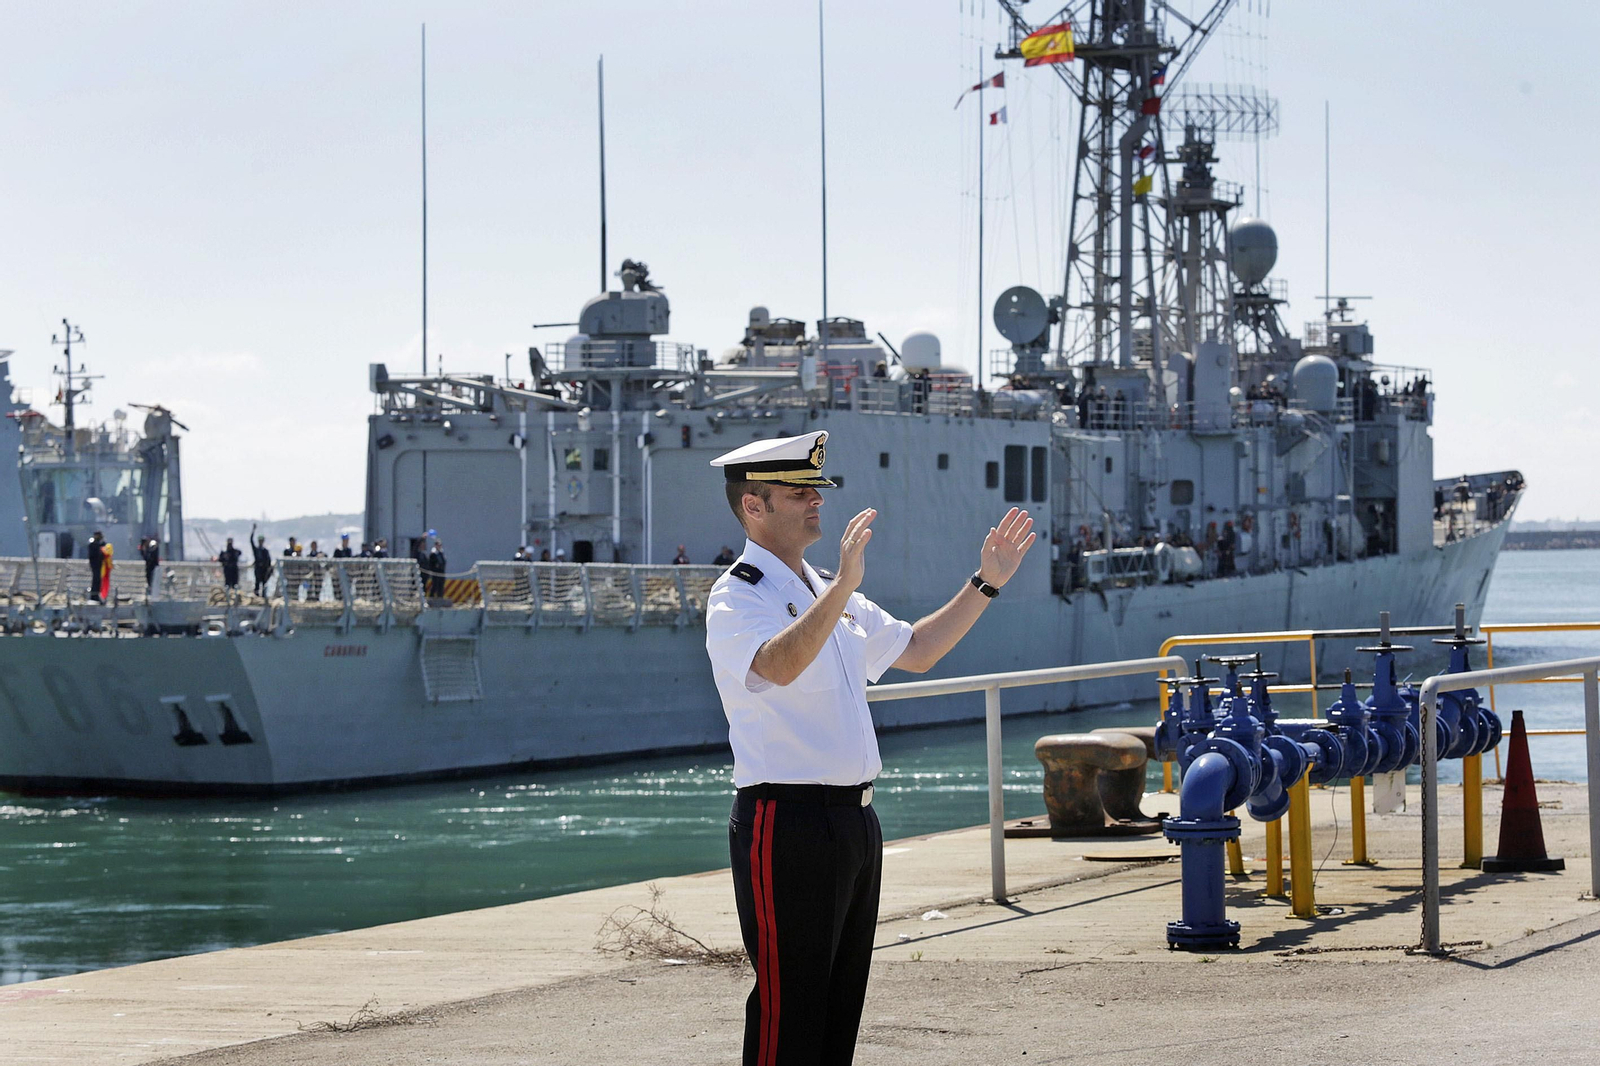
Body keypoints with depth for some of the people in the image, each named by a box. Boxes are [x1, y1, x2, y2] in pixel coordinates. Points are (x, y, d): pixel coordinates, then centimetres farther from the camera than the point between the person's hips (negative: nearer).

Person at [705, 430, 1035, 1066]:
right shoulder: (737, 598, -10)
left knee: (841, 1002, 12)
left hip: (854, 818, 9)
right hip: (787, 821, -9)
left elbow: (916, 651, 27)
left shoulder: (827, 594, 18)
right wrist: (843, 587, -41)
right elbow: (779, 665, -31)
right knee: (789, 1013, -8)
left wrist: (985, 584, 19)